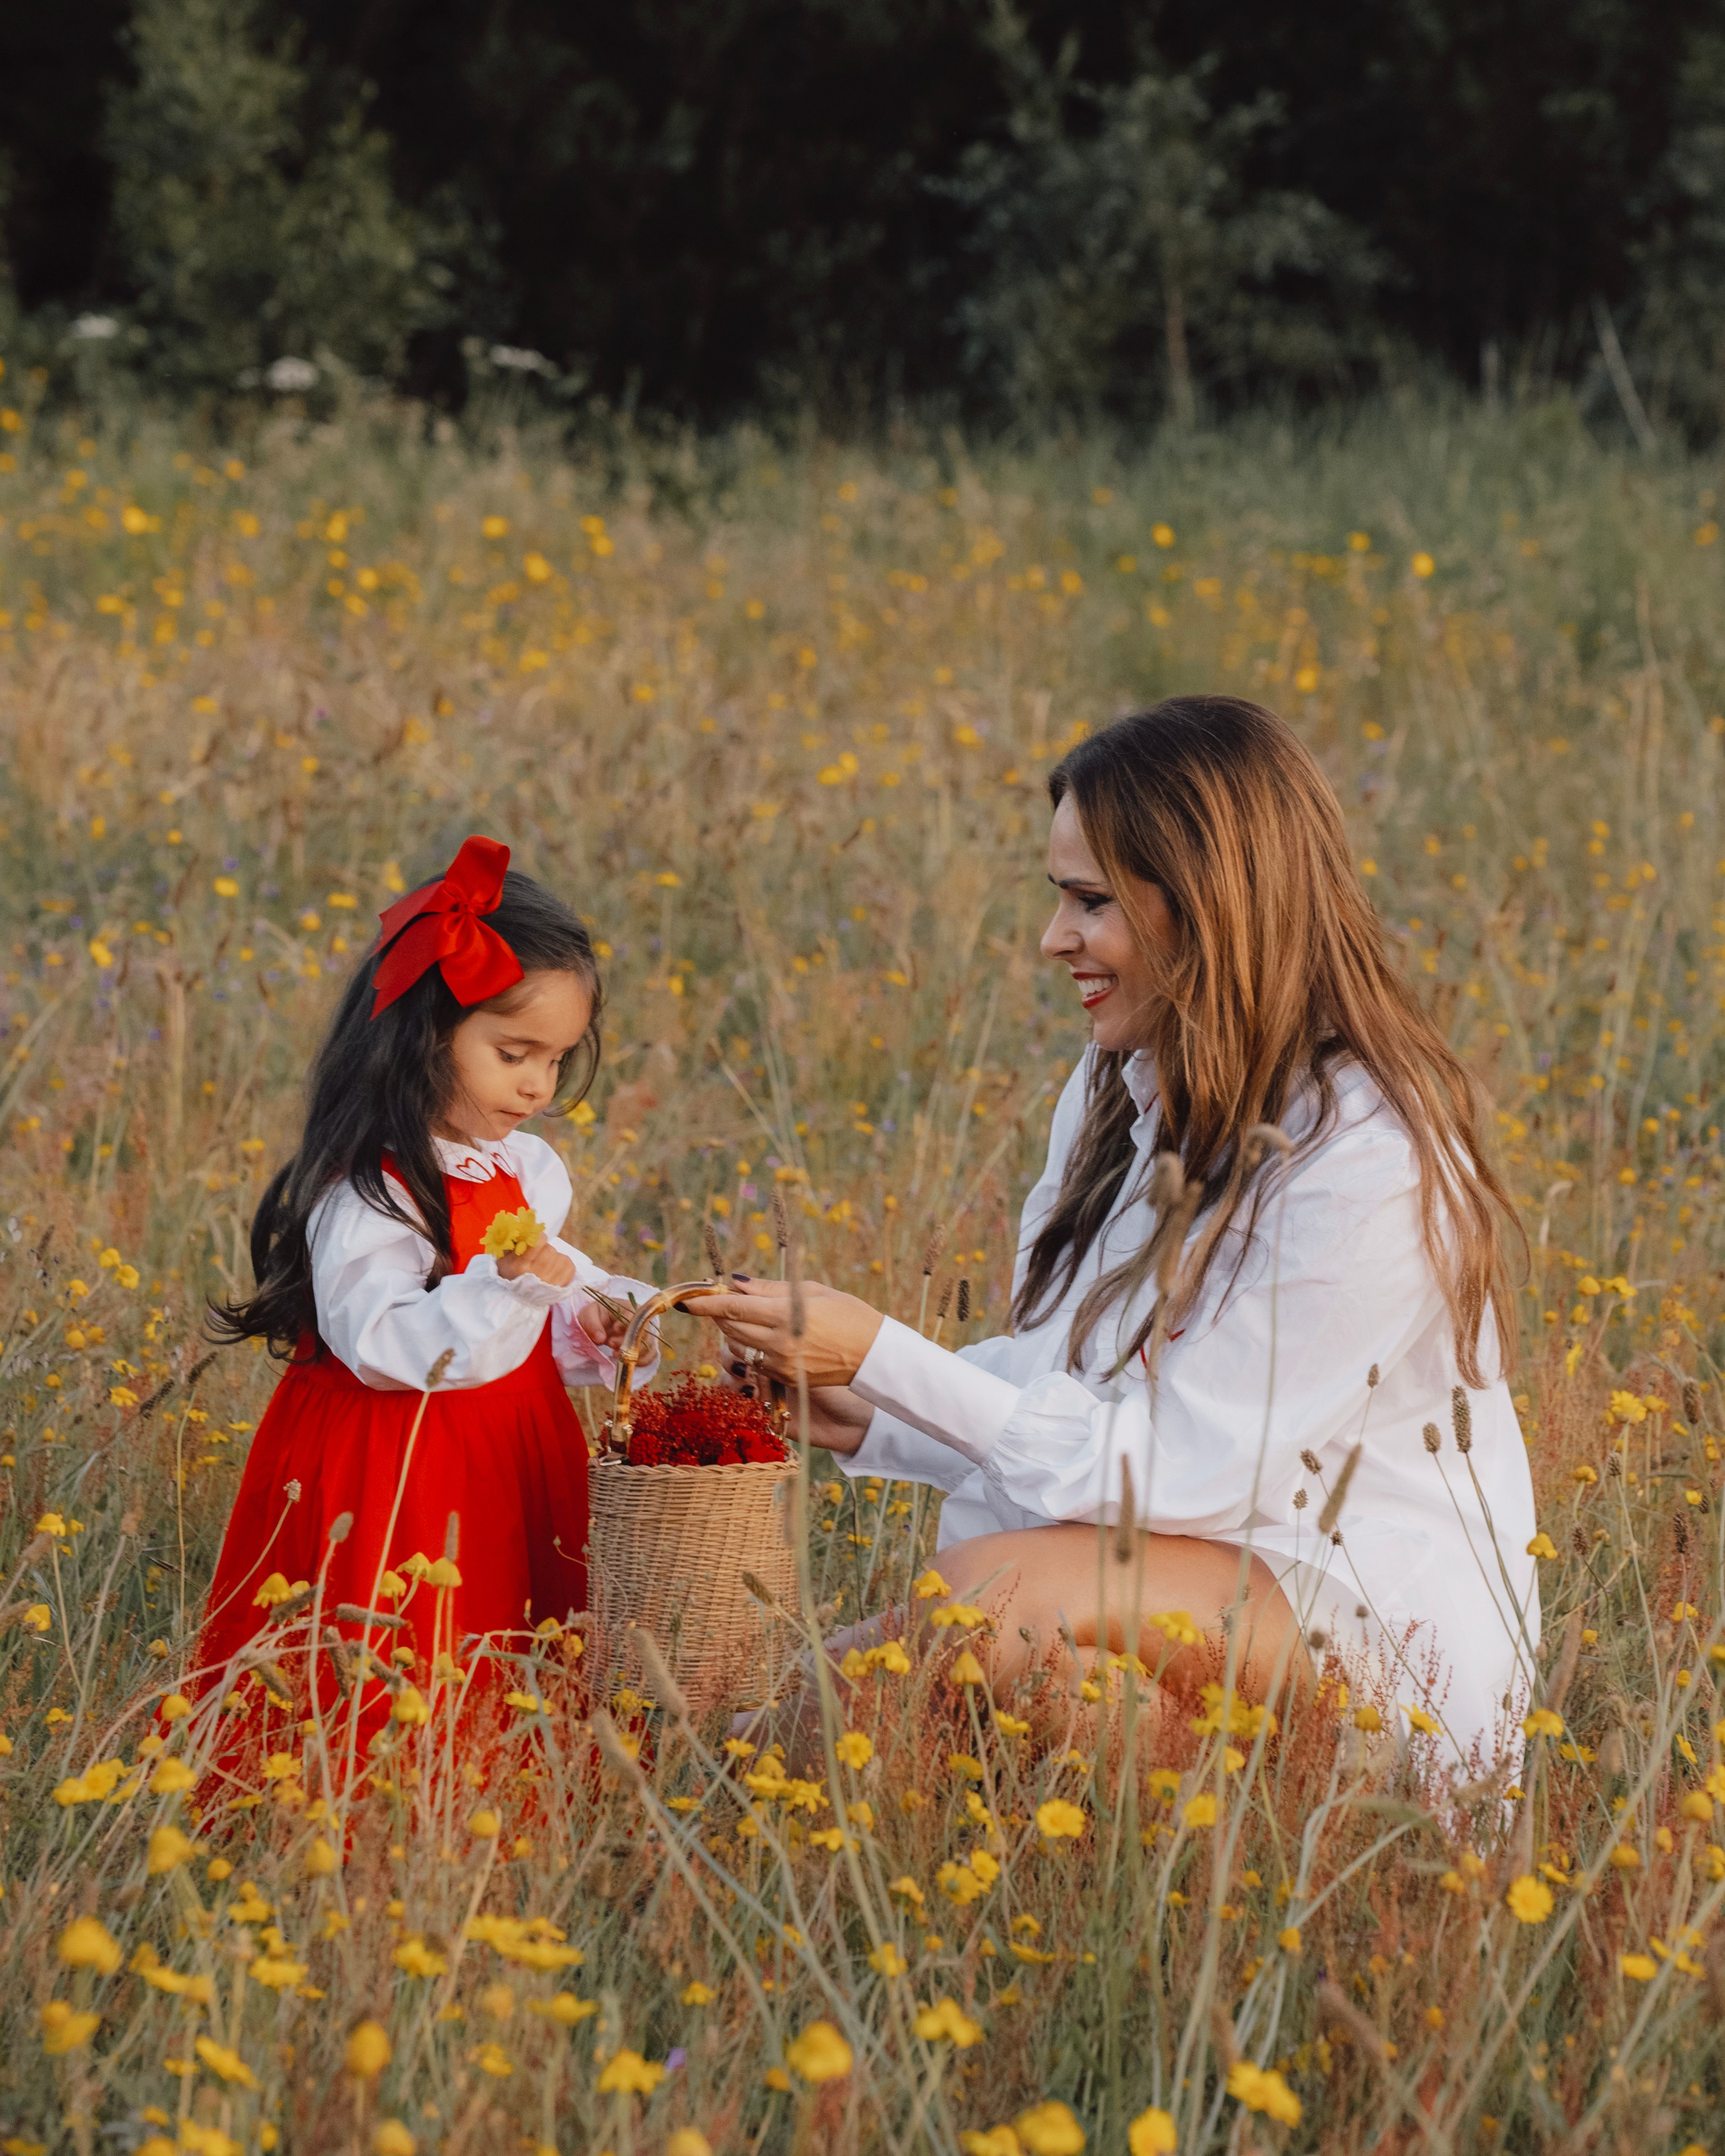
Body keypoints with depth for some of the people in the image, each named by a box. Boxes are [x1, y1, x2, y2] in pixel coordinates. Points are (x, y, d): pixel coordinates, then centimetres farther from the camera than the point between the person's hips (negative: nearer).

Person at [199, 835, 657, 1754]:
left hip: (517, 1465, 7)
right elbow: (382, 1347, -26)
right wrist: (502, 1284, -35)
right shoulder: (367, 1195, -17)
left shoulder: (528, 1170, 9)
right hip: (396, 1486, -7)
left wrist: (593, 1319, 0)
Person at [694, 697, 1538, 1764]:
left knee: (995, 1592, -33)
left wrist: (880, 1357, -18)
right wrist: (862, 1417, -5)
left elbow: (1181, 1472, -19)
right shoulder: (1124, 1090, 7)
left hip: (1387, 1634, -7)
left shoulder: (1364, 1163, -19)